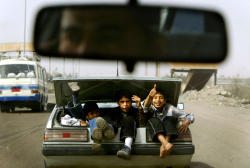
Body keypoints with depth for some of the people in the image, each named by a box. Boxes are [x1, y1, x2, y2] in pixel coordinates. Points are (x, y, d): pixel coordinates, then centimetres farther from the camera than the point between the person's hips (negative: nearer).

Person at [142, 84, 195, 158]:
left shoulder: (170, 108, -2)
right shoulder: (151, 107, -2)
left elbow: (190, 116, 0)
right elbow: (145, 107, -28)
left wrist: (186, 122, -25)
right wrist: (149, 96, -49)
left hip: (168, 134, 1)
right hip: (155, 134, -1)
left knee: (169, 118, -23)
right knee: (153, 120, -28)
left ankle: (163, 146, -43)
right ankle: (166, 144, -52)